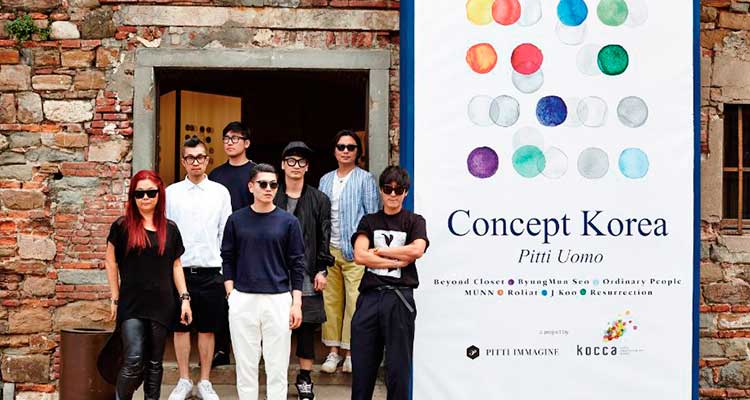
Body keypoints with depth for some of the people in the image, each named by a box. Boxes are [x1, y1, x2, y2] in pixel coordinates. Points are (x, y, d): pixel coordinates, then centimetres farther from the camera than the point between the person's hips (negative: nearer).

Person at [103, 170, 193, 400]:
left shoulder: (170, 229, 7)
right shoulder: (122, 226, -1)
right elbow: (111, 262, 5)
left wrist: (184, 298, 7)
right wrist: (115, 299, 3)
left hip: (162, 305, 3)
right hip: (132, 305, -3)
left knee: (155, 362, 8)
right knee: (133, 361, -13)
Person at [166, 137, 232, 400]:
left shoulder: (220, 192, 5)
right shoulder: (171, 192, 5)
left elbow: (226, 233, 5)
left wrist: (227, 270, 1)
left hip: (211, 271, 0)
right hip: (179, 269, 0)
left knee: (207, 329, 7)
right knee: (181, 328, 7)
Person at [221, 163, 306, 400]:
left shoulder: (288, 221, 2)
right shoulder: (236, 220, 5)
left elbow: (297, 264, 3)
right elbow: (227, 259, 8)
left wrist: (297, 303, -3)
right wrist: (231, 293, -1)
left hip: (278, 300, -1)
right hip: (243, 300, 1)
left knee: (277, 365, 2)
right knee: (245, 364, 7)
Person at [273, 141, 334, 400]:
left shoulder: (319, 200, 7)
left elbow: (324, 239, 5)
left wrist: (322, 270, -2)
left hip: (307, 277, 0)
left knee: (307, 326, 3)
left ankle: (305, 379, 15)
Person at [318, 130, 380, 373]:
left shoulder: (365, 179, 1)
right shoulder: (326, 180, 16)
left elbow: (372, 215, -1)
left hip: (355, 250, -5)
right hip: (329, 249, 5)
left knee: (355, 302, -6)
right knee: (330, 300, 5)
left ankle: (352, 353, 1)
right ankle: (333, 351, 13)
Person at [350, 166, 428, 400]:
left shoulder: (414, 221, 10)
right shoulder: (369, 222, 14)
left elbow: (416, 250, -11)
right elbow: (359, 255, -2)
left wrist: (379, 251, -3)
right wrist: (396, 261, -7)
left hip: (399, 297, -2)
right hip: (370, 295, 2)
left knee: (398, 365, 0)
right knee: (362, 362, 4)